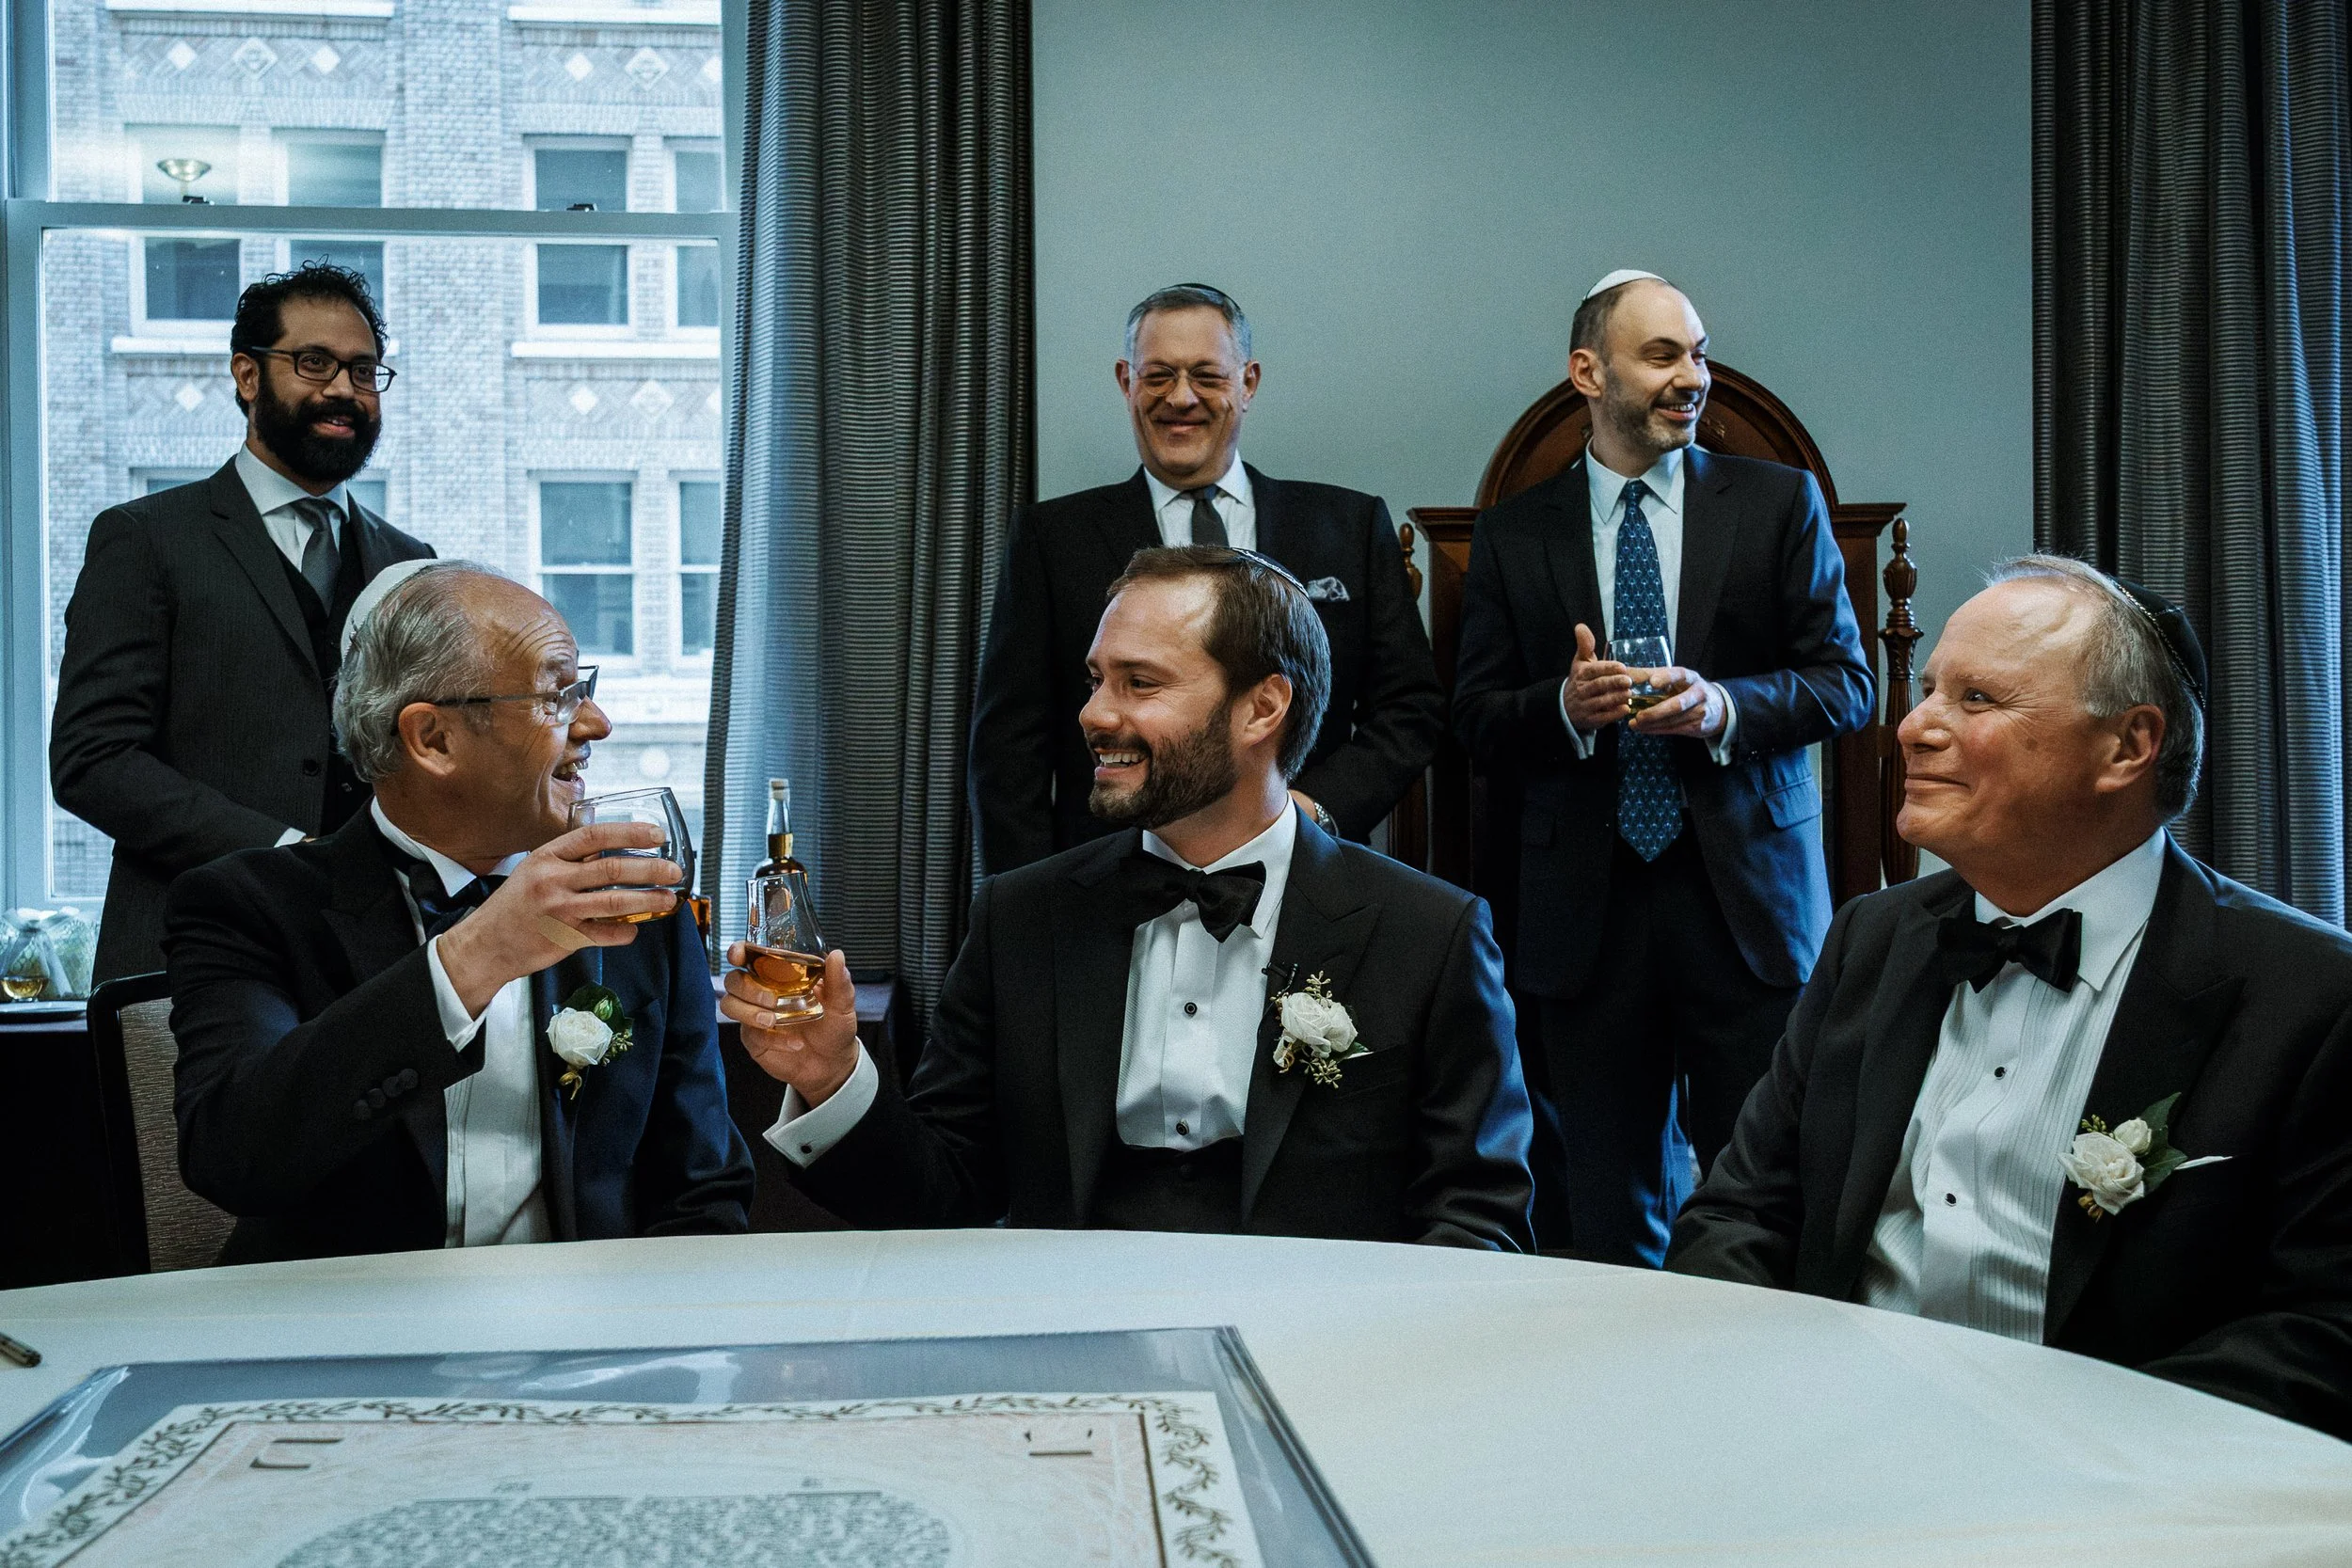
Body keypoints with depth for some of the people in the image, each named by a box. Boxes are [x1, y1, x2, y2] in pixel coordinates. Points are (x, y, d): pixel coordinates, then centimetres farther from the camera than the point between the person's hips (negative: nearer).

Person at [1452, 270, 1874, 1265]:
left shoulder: (1779, 502, 7)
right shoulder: (1513, 535, 9)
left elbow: (1847, 682, 3)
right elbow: (1476, 718, 6)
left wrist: (1724, 706, -15)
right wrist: (1563, 707, -14)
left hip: (1749, 897, 0)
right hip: (1585, 912, 1)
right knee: (1605, 1211, 7)